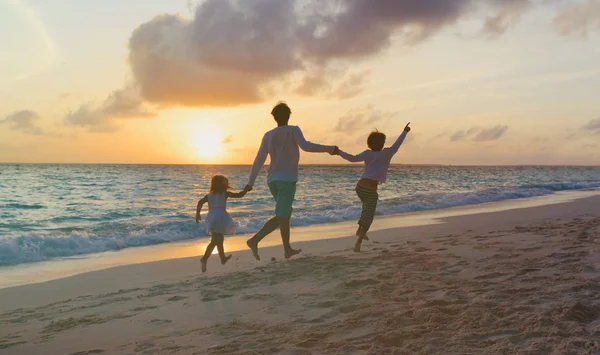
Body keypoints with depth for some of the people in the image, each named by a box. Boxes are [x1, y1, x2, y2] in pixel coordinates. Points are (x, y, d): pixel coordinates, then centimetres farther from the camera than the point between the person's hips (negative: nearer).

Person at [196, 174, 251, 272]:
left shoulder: (209, 195, 17)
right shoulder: (225, 194, 6)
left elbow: (200, 202, 1)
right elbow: (239, 195, 6)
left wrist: (198, 214, 1)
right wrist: (246, 190, 22)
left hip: (211, 217, 6)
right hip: (220, 217, -6)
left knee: (220, 239, 23)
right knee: (215, 241, -12)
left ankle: (223, 258, 40)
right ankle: (204, 259, -29)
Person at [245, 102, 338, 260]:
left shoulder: (268, 135, 9)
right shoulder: (293, 130, -3)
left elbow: (259, 160, 6)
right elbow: (305, 146, -21)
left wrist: (250, 182, 9)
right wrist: (328, 149, -13)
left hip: (272, 180, 6)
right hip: (287, 180, -6)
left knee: (287, 212, 20)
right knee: (280, 217, -10)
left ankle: (287, 249, 21)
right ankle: (254, 240, -28)